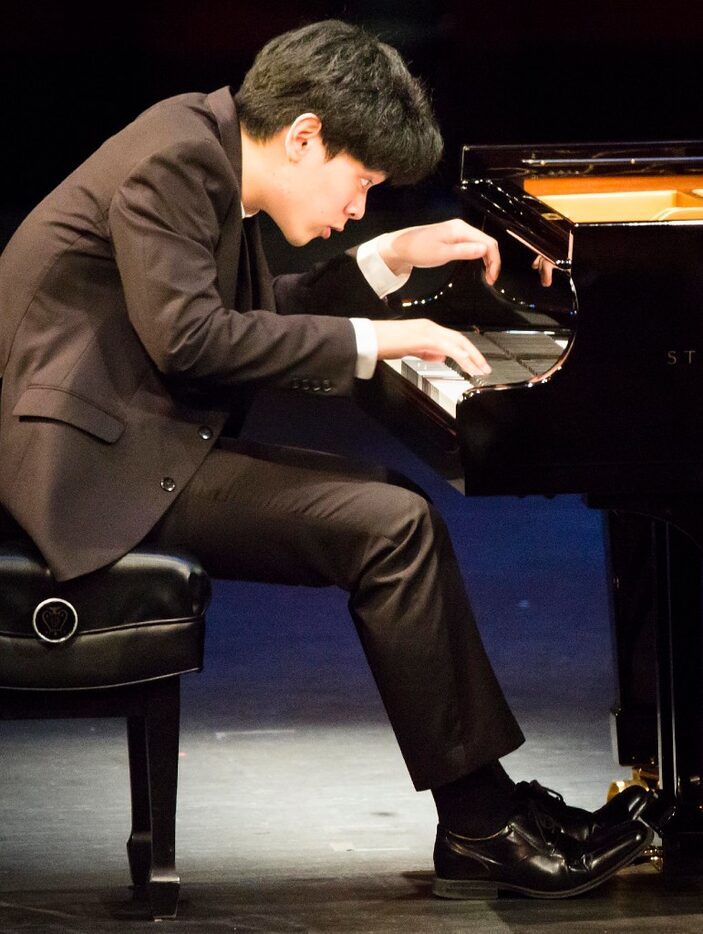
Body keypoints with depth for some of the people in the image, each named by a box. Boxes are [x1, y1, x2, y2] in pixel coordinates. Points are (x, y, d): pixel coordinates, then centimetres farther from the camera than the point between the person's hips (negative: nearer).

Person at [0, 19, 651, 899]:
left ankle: (491, 803, 2)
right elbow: (188, 335, -25)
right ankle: (480, 824, -9)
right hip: (93, 457, -11)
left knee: (400, 516, 4)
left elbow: (261, 317, 26)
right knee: (392, 528, -18)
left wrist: (391, 258, 20)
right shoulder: (177, 155, -15)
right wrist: (370, 339, -18)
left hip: (146, 441, 11)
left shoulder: (213, 147, 16)